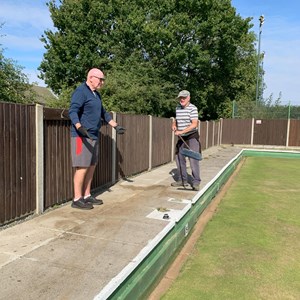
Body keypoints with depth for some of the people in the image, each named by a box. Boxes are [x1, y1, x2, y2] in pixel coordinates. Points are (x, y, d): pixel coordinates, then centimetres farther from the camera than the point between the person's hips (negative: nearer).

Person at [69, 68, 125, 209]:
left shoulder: (96, 95, 18)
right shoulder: (81, 91, -10)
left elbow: (104, 113, 28)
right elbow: (72, 111, -21)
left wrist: (116, 126, 26)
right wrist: (80, 127, -37)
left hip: (94, 136, 9)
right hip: (82, 136, -9)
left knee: (91, 166, 11)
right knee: (82, 167, -7)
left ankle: (87, 196, 20)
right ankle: (77, 199, 1)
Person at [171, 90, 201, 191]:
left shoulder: (193, 108, -13)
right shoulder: (177, 108, 9)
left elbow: (194, 124, -22)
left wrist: (181, 131, -27)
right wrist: (174, 124, 5)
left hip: (192, 136, -7)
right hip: (181, 137, 7)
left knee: (193, 160, -12)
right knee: (179, 158, 9)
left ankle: (196, 182, -5)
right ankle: (183, 180, 21)